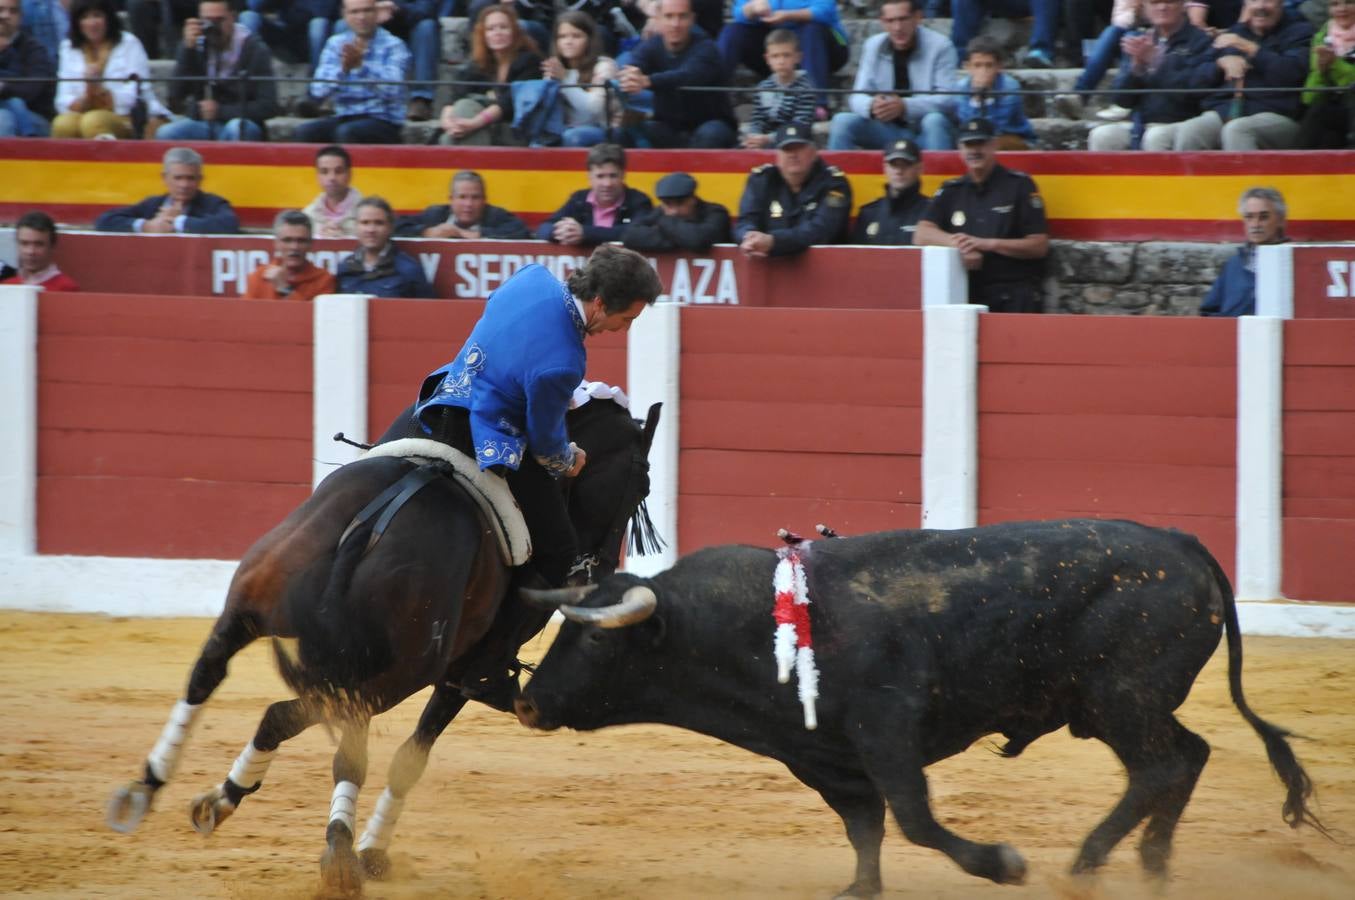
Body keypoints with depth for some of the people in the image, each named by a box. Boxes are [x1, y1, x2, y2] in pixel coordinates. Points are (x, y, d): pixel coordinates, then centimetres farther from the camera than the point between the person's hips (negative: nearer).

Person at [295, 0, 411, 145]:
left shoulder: (393, 46, -3)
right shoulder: (336, 44, 8)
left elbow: (392, 90, -19)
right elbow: (318, 91, -3)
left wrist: (361, 66, -31)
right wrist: (343, 68, -21)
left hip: (383, 122, -4)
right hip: (344, 118, 4)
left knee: (347, 133, -34)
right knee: (305, 132, -23)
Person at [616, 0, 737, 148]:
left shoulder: (705, 48, -16)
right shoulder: (649, 48, -5)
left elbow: (689, 76, -38)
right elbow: (629, 73, -26)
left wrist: (646, 81, -59)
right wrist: (628, 79, -56)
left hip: (709, 125, -2)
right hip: (668, 128, 2)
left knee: (711, 134, -36)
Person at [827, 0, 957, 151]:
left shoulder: (940, 47, -9)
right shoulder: (873, 46, 3)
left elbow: (948, 99, -16)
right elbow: (858, 96, 0)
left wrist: (905, 107, -33)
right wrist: (871, 106, -27)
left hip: (928, 133, -3)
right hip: (888, 131, 3)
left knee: (935, 121, -36)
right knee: (842, 121, -19)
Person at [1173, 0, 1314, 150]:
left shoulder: (1300, 32, 10)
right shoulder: (1235, 33, 25)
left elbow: (1294, 71, -11)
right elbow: (1200, 77, 20)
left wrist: (1251, 49, -11)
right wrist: (1222, 62, -1)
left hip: (1273, 115, -5)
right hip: (1224, 112, 5)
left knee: (1235, 130, -38)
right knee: (1187, 132, -28)